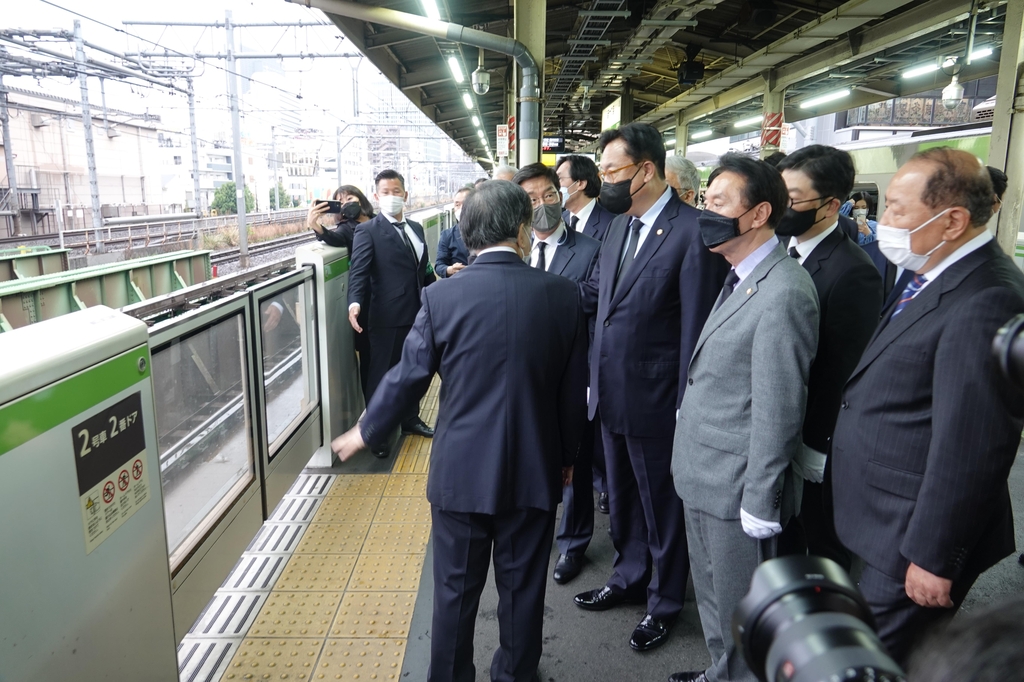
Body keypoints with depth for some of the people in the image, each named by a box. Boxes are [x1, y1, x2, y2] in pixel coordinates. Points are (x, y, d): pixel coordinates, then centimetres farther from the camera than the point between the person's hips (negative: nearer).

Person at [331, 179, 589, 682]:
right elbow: (574, 390, -1)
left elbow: (407, 378, -4)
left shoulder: (442, 297, -12)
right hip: (535, 471, 1)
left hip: (461, 471, -1)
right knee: (522, 587, 18)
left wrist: (365, 433, 14)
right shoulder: (562, 295, -8)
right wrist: (567, 455, 15)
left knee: (456, 590, 16)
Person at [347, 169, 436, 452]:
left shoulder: (416, 228, 12)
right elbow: (359, 271, -19)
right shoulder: (368, 231, -8)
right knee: (381, 374, 4)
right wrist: (355, 302, -34)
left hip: (417, 314, 6)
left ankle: (410, 419, 36)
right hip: (387, 318, -6)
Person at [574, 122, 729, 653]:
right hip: (611, 394, 7)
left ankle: (665, 603, 35)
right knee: (622, 496, 23)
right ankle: (628, 578, 45)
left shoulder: (692, 230, -18)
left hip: (654, 399, -7)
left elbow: (695, 327, -18)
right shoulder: (619, 225, 6)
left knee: (662, 504, 13)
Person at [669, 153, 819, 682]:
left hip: (737, 487, -9)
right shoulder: (741, 278, 9)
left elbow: (777, 410, -22)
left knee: (741, 613, 12)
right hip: (703, 477, 9)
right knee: (712, 596, 25)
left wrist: (759, 503, -17)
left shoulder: (784, 293, -22)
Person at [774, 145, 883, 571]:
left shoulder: (853, 273, -21)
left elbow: (845, 372, -20)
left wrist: (817, 444, -16)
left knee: (824, 551, 15)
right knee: (780, 539, 24)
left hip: (814, 447, -7)